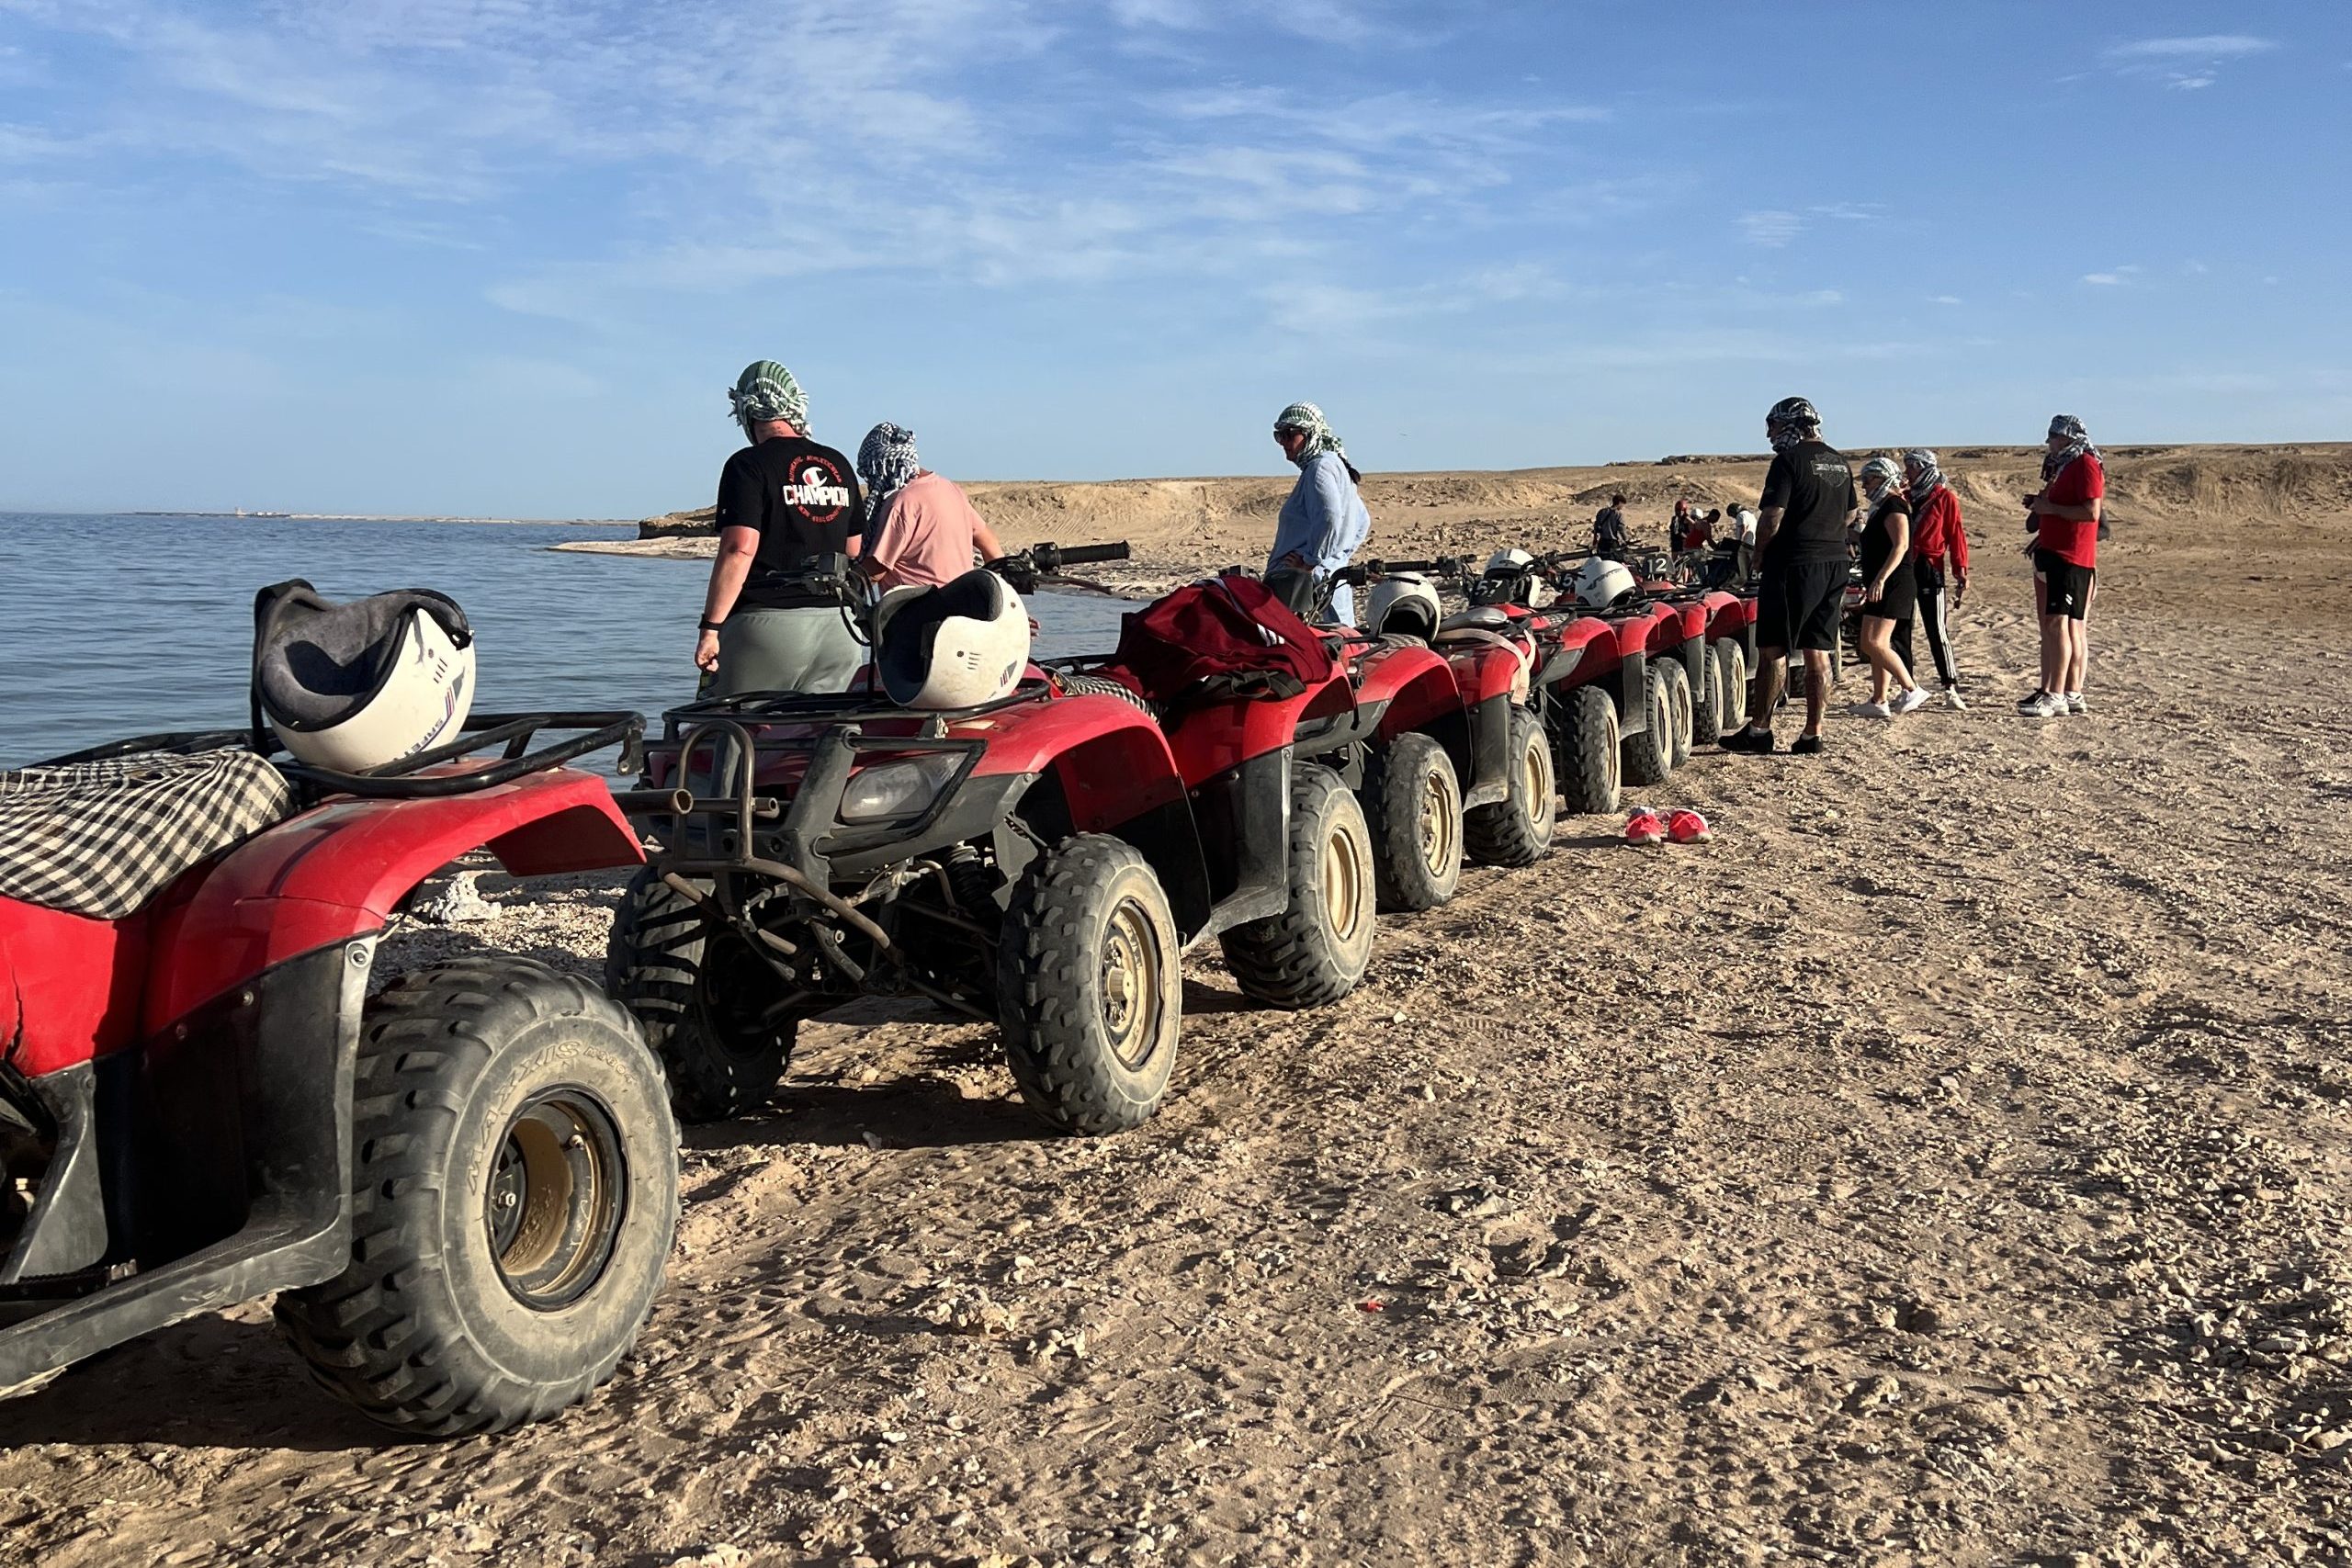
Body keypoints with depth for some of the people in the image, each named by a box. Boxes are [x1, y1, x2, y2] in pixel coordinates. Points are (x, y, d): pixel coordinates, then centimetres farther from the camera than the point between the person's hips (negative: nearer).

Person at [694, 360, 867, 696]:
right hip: (839, 625, 6)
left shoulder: (749, 465, -6)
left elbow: (739, 552, -14)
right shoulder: (839, 465, 13)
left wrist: (710, 628, -11)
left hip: (770, 621, -6)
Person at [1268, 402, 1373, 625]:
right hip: (1336, 578, 11)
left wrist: (1311, 561, -19)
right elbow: (1362, 522, 28)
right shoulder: (1337, 465, 21)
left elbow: (1330, 517, -26)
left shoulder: (1319, 467, -10)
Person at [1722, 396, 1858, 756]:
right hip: (1835, 564, 8)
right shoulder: (1840, 463, 13)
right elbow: (1850, 515, 22)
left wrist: (1758, 554, -1)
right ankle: (1813, 733, 9)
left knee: (1773, 649, -1)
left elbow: (1772, 520, -16)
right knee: (1819, 653, 8)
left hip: (1793, 565, -7)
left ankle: (1759, 729, 3)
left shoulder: (1788, 461, -11)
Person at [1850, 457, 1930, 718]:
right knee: (1877, 645, 9)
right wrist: (1870, 583, 29)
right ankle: (1879, 702, 11)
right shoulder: (1882, 509, 20)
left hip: (1892, 585, -11)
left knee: (1873, 643, -16)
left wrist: (1880, 579, -31)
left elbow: (1901, 545, -23)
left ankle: (1911, 689, -10)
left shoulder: (1893, 506, -11)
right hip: (1883, 587, 11)